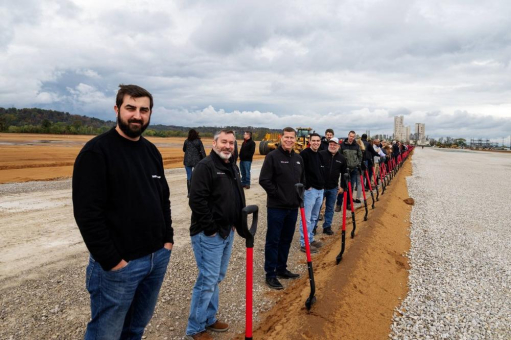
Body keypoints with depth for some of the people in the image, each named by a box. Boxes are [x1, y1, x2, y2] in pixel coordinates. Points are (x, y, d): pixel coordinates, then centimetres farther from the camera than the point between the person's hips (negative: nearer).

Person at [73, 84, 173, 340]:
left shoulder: (152, 151, 9)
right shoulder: (96, 151, -13)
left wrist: (168, 239, 7)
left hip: (158, 257, 6)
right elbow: (87, 214, -18)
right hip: (118, 265, -6)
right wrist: (112, 261, -17)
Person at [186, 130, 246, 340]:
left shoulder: (233, 168, 12)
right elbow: (197, 200, -22)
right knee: (208, 280, -2)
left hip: (227, 232, 9)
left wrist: (236, 223, 13)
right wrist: (210, 228, -19)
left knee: (216, 278, 18)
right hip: (208, 235, -9)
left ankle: (209, 319, 34)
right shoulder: (205, 166, -15)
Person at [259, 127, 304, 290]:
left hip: (293, 207, 7)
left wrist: (299, 196, 9)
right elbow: (264, 180, -14)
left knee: (286, 240, 16)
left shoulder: (298, 158, 10)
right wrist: (278, 195, -14)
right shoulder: (272, 156, -10)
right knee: (273, 240, 2)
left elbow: (302, 180, 20)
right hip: (276, 207, -6)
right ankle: (270, 274, 13)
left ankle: (281, 269, 31)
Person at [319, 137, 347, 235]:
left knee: (330, 208, 12)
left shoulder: (342, 158, 3)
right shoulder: (321, 154, -8)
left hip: (333, 188, 3)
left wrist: (342, 186, 8)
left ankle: (327, 226, 23)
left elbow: (344, 174, 11)